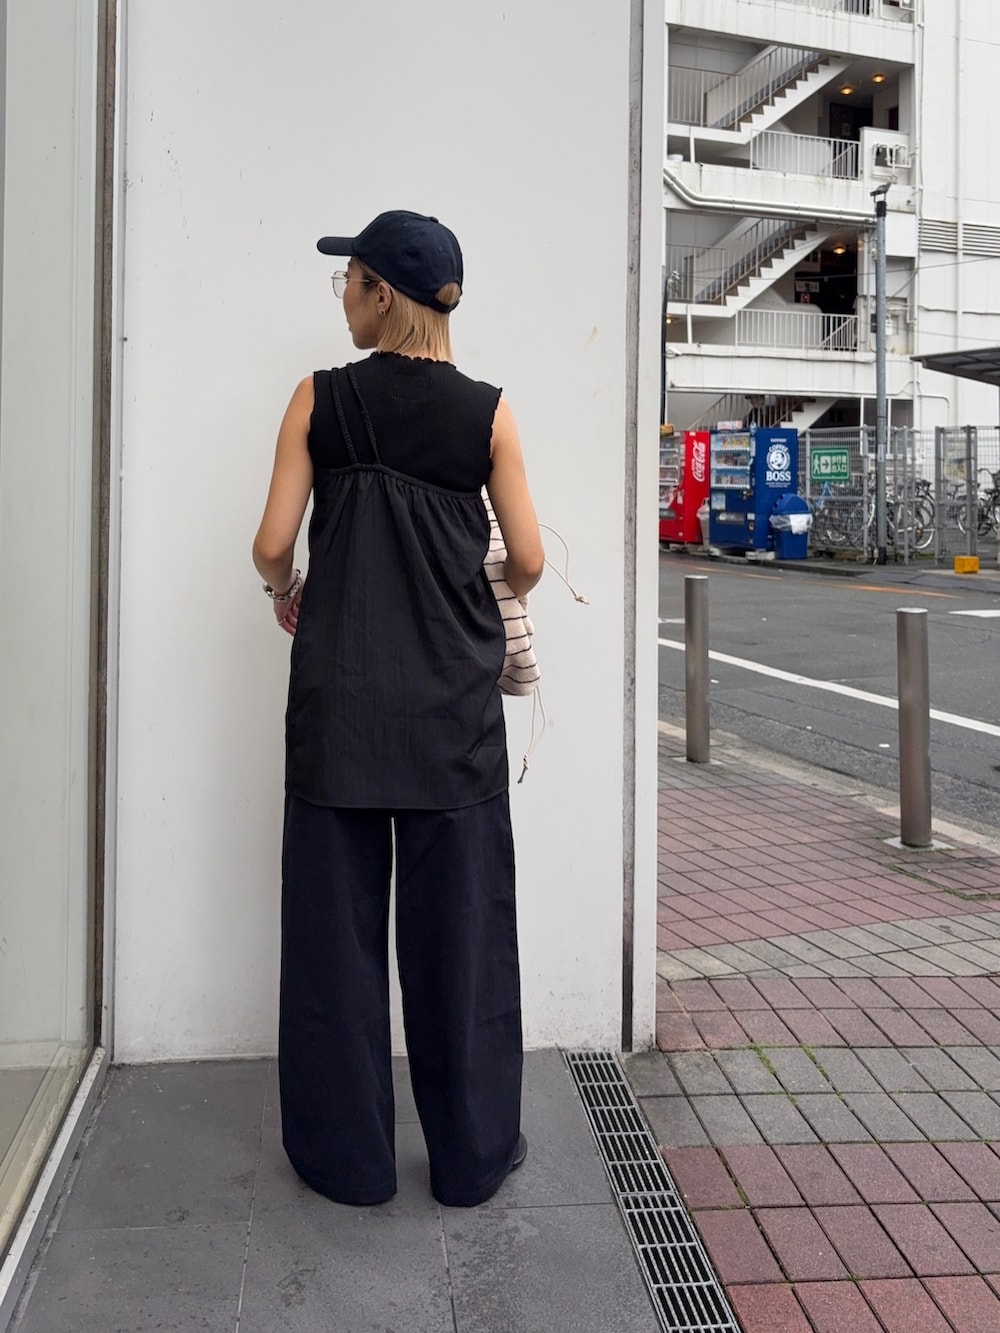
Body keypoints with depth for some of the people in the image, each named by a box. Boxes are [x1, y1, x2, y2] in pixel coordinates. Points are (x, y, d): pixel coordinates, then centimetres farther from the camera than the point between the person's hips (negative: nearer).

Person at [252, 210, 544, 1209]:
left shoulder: (319, 400, -3)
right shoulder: (486, 412, -1)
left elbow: (273, 545, -5)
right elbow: (527, 562, -1)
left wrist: (286, 592, 17)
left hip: (340, 701, 0)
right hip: (453, 709, 1)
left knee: (336, 921, 10)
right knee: (459, 922, 9)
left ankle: (347, 1155, 21)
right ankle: (472, 1153, 22)